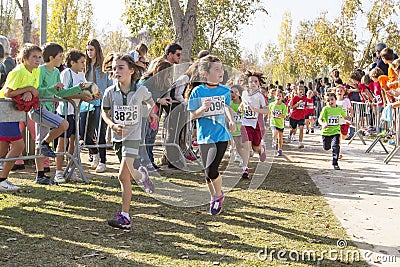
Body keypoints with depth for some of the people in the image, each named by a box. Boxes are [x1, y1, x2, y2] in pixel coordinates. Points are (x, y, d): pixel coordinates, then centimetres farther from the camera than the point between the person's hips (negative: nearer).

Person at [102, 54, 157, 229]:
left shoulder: (140, 90, -7)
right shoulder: (110, 92, -5)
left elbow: (150, 101, 17)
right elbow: (104, 112, 5)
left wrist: (151, 112, 6)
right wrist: (113, 125, -10)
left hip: (133, 137, -4)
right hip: (118, 137, 4)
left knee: (123, 175, -15)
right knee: (126, 177, 12)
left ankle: (124, 216, 0)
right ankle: (141, 175, 45)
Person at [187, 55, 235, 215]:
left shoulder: (225, 90, 1)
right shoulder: (197, 92, -6)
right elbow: (192, 116, -4)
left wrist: (232, 120, 2)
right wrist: (203, 108, -22)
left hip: (221, 137, -1)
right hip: (204, 137, 1)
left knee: (211, 170, -14)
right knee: (208, 173, 10)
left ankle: (219, 194, 13)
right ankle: (213, 197, 35)